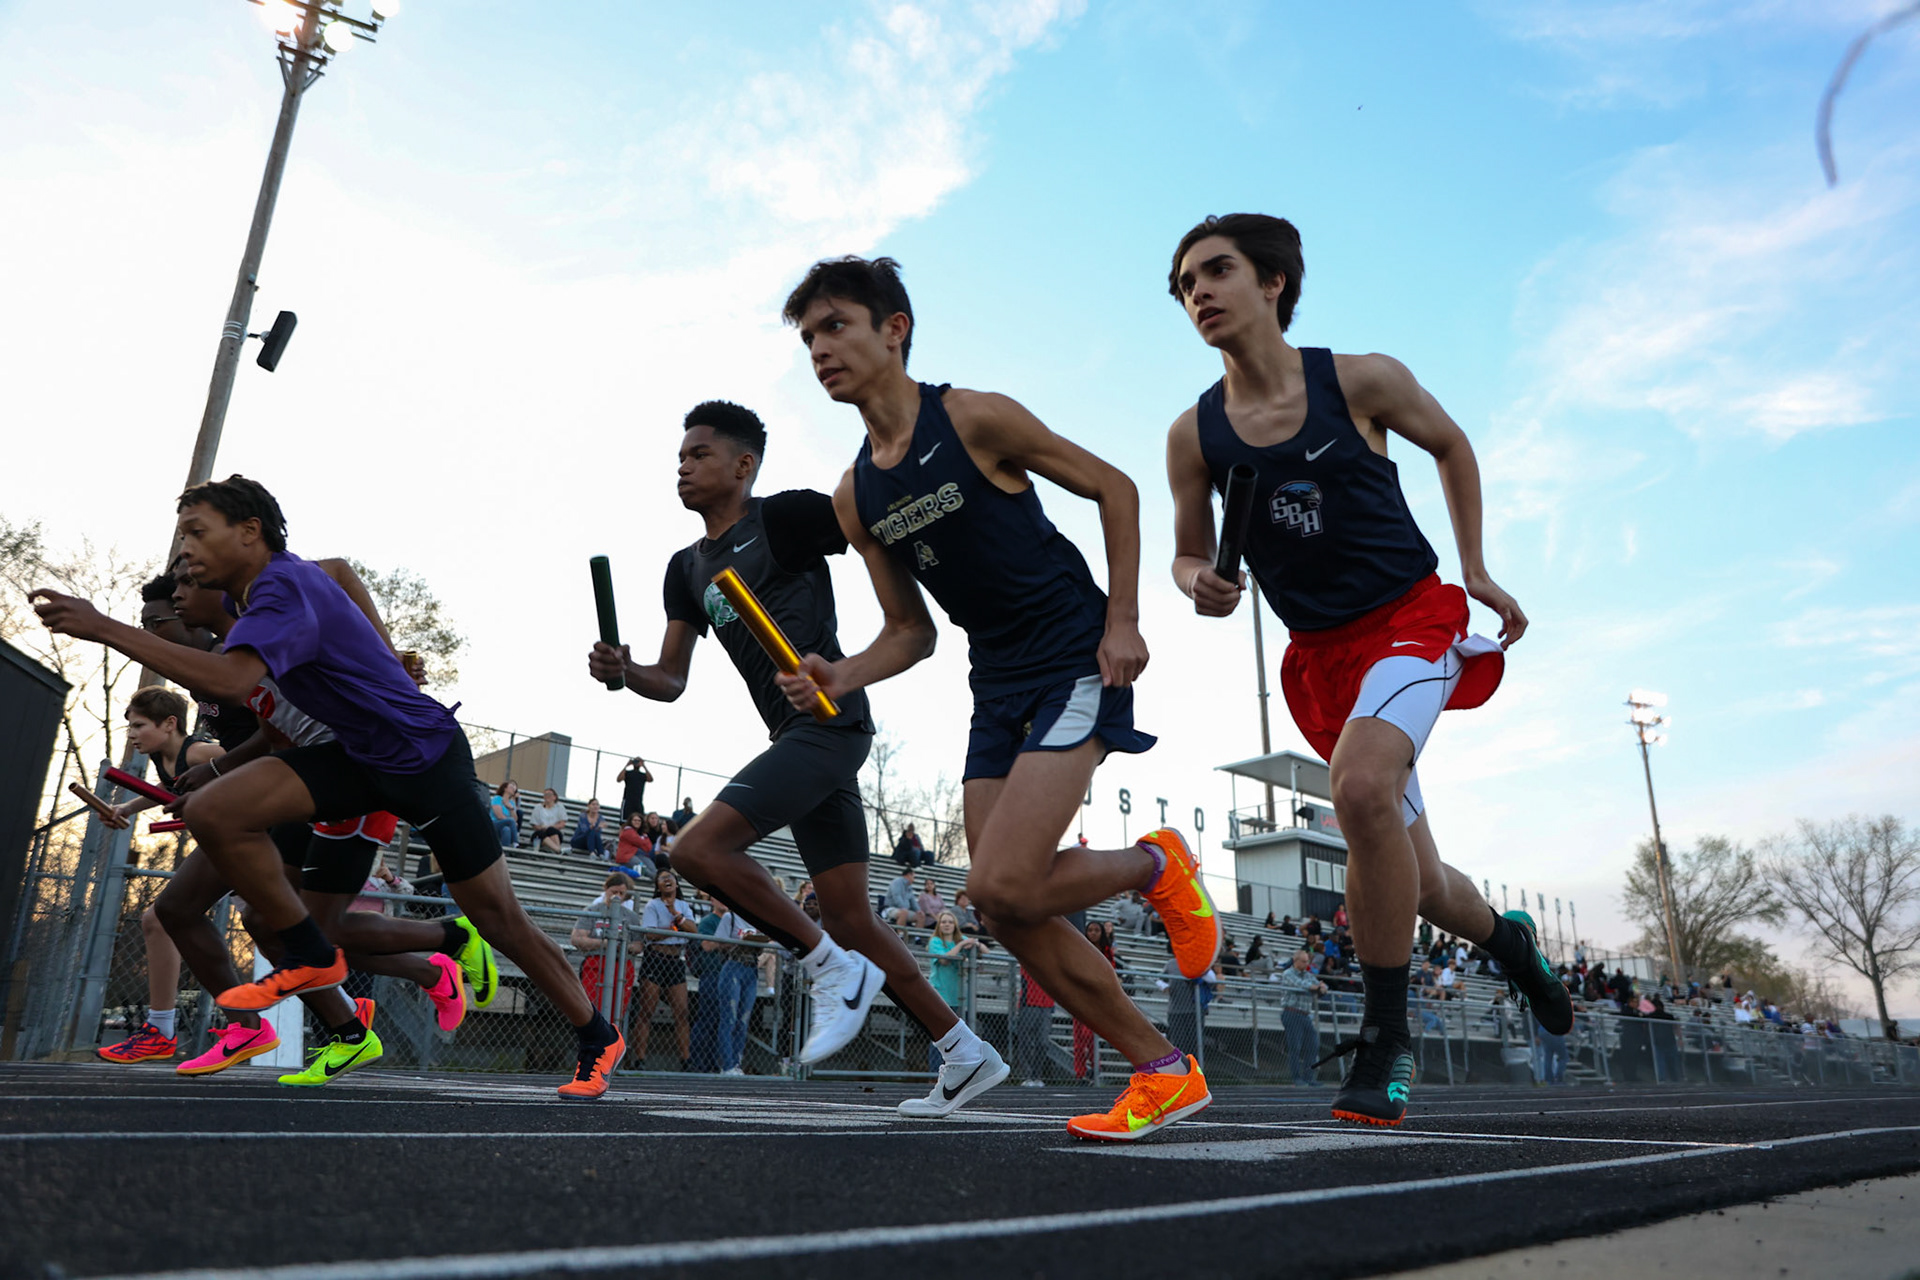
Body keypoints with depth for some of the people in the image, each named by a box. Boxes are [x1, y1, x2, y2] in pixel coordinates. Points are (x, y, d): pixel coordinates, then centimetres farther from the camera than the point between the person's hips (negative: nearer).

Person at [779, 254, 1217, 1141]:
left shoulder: (976, 419, -8)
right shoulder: (854, 497, 9)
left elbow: (1113, 488, -2)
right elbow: (911, 632, 13)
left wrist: (1122, 621, -10)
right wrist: (841, 677, -7)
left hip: (1078, 666, -7)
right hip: (997, 685, 7)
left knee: (1002, 886, -19)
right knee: (1010, 916, 1)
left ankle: (1156, 865, 11)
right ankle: (1163, 1071, 16)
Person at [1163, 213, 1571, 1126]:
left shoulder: (1362, 381, -8)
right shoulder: (1194, 435, -3)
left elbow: (1451, 445, 11)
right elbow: (1189, 552, 10)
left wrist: (1475, 569, 8)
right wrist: (1199, 584, -14)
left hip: (1413, 614, -3)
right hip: (1321, 652, 3)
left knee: (1361, 784, -33)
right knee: (1417, 884, 11)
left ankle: (1385, 1039, -17)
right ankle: (1505, 936, 47)